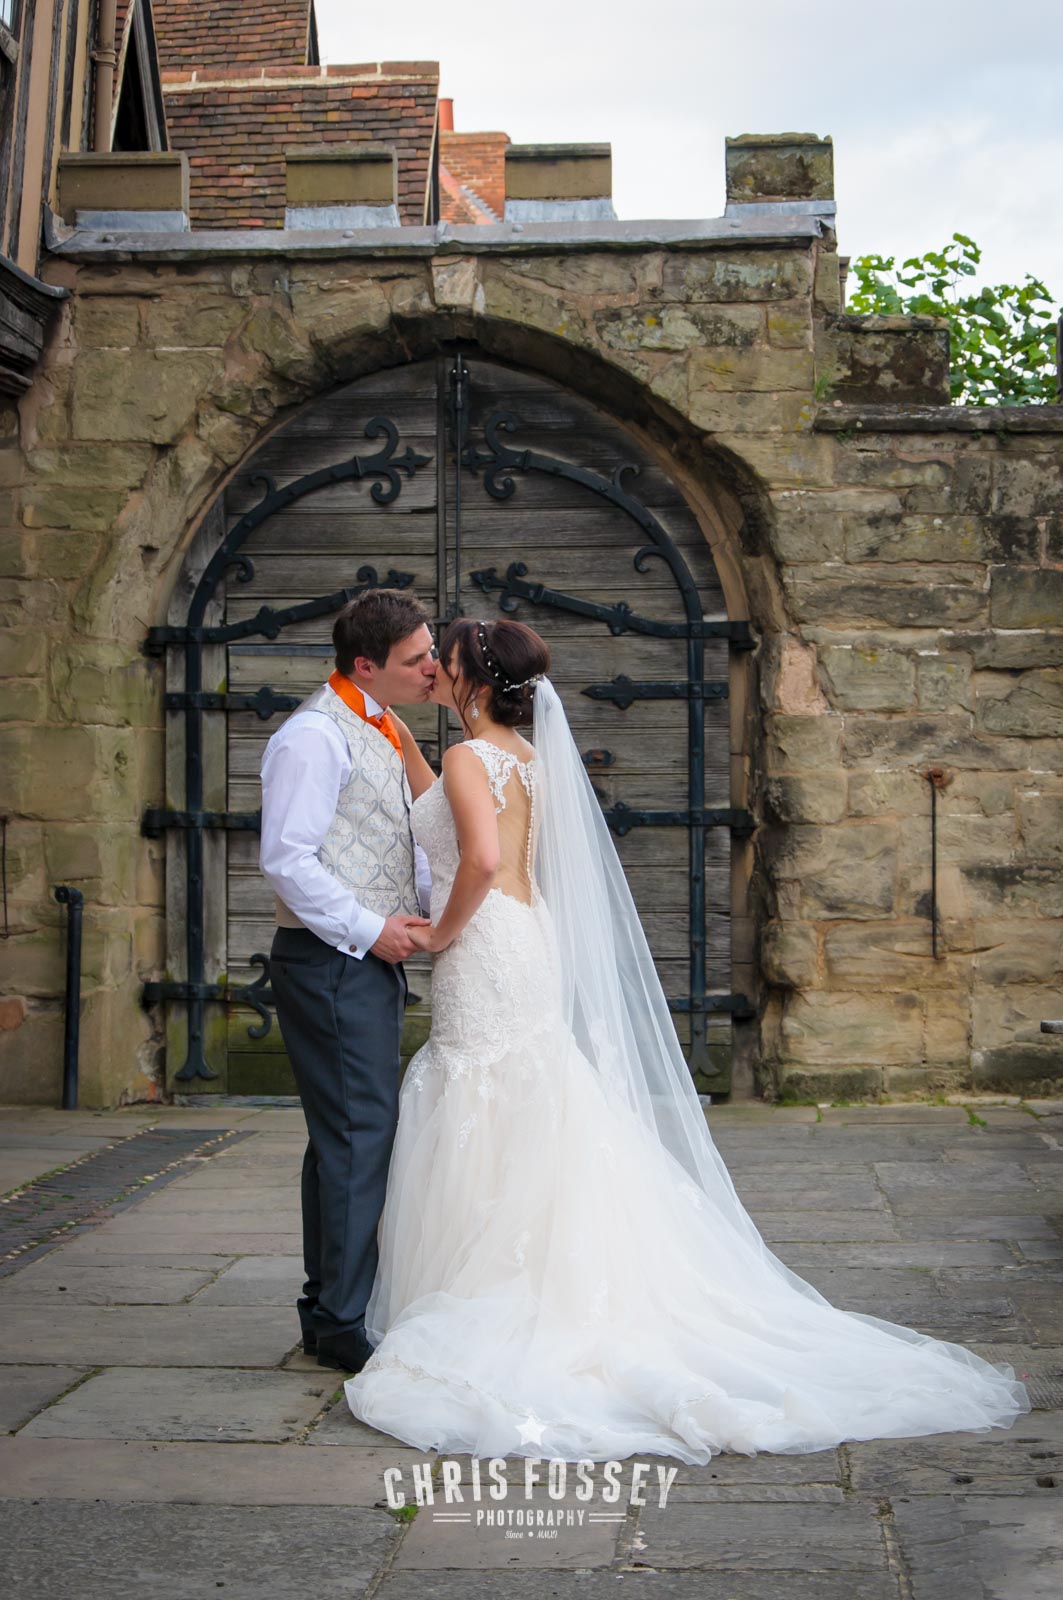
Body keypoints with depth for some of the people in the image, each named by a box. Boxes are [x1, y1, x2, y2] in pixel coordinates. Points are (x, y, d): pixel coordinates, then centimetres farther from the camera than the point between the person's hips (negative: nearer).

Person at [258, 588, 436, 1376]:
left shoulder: (382, 732, 16)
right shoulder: (315, 735, -15)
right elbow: (286, 858, -20)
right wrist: (369, 930, -17)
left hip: (372, 959, 10)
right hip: (331, 962, -10)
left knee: (347, 1136, 14)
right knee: (360, 1137, -9)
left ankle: (328, 1309, 24)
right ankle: (343, 1326, -3)